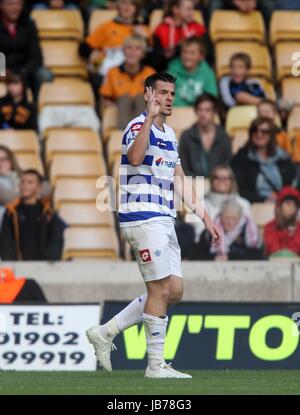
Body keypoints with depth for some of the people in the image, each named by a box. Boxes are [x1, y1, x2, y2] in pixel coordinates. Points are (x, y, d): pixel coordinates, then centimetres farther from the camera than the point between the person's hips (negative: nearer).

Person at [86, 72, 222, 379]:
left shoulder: (169, 134, 18)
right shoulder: (138, 126, -10)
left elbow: (179, 181, 23)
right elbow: (135, 158, -32)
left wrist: (205, 218, 20)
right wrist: (150, 117, -38)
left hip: (163, 221, 9)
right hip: (142, 218, -9)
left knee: (174, 291, 7)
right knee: (161, 289, -8)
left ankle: (106, 332, 13)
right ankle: (156, 365, -1)